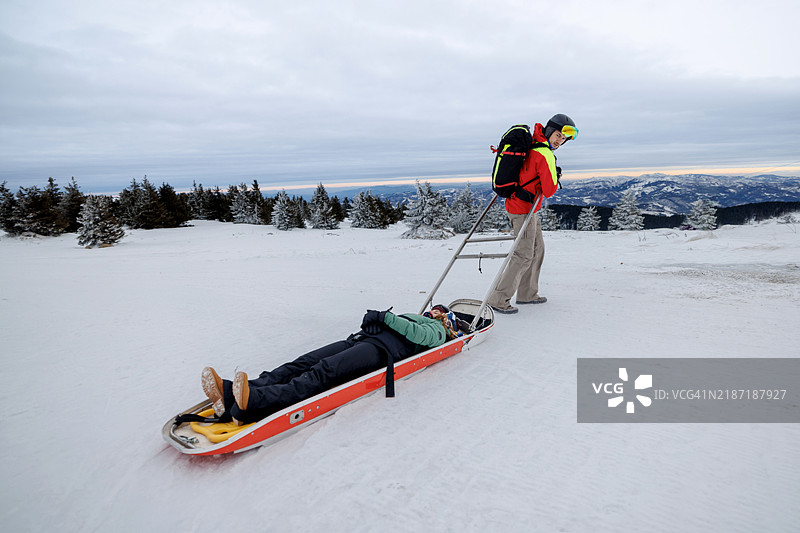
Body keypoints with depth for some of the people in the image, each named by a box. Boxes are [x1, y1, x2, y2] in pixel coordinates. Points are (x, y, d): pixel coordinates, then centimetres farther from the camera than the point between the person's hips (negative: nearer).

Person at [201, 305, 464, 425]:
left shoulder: (436, 331, 20)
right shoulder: (408, 317, 42)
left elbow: (418, 335, -3)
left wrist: (386, 317, -6)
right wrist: (370, 321, 12)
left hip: (383, 348, -7)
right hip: (359, 340, 7)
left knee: (324, 372, -33)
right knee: (303, 364, -18)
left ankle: (256, 402, -54)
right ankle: (232, 394, -36)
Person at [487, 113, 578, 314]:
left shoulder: (532, 144, 10)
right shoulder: (546, 156, -19)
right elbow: (549, 191, -18)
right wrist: (556, 178, 1)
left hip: (516, 203, 10)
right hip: (524, 209, -10)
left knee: (537, 249, 17)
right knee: (524, 255, -7)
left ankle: (527, 293, 26)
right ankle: (498, 300, -4)